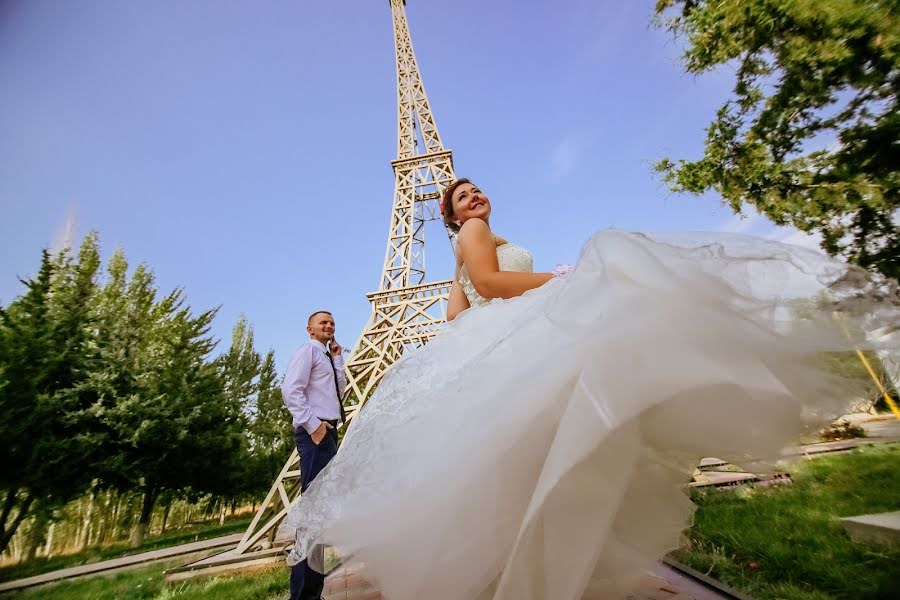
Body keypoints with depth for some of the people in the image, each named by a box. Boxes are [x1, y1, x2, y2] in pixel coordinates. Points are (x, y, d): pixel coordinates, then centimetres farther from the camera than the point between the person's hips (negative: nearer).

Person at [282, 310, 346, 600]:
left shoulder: (327, 357, 24)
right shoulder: (307, 350, -4)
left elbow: (339, 391, 16)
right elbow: (290, 389, -16)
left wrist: (338, 359, 13)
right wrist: (312, 423, -21)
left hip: (327, 430, 10)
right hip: (315, 431, -10)